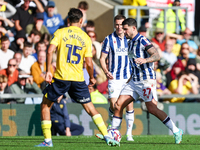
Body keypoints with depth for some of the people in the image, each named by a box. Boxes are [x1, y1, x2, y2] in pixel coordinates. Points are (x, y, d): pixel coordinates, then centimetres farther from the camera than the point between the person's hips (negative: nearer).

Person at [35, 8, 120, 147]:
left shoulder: (60, 32, 3)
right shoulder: (86, 38, 6)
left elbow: (50, 50, -11)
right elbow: (89, 63, 2)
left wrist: (48, 71, -7)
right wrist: (92, 78, 19)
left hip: (61, 77, -2)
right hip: (78, 78, 2)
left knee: (45, 105, 13)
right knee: (90, 108, 11)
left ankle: (48, 140, 7)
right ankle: (107, 136, 1)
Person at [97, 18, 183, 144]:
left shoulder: (142, 40, -11)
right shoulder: (131, 42, 16)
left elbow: (157, 56, -20)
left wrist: (145, 60, -37)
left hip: (147, 80, -9)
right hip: (135, 80, 9)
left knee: (152, 109, -13)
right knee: (119, 104, 1)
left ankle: (176, 131, -4)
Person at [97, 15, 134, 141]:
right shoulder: (109, 39, 0)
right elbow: (102, 58, 2)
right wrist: (106, 71, -14)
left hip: (129, 78, 2)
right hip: (114, 78, -1)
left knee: (129, 105, -3)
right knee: (114, 105, -8)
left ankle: (129, 133, 7)